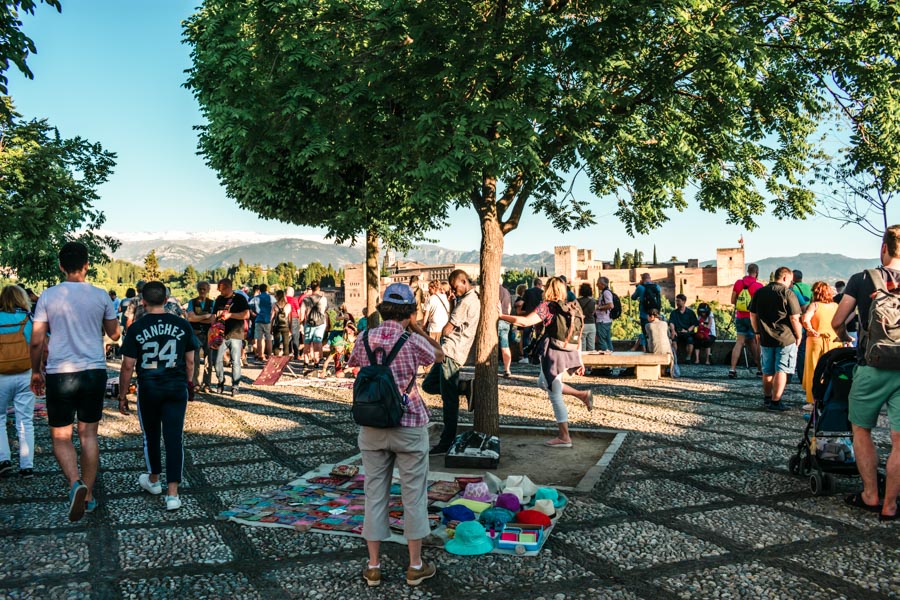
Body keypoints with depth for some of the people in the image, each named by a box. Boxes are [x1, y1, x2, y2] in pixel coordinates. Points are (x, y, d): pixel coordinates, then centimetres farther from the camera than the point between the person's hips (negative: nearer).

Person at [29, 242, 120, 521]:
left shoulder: (48, 296, -4)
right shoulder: (101, 296, -1)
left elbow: (36, 341, -2)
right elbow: (114, 334, 10)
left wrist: (36, 372, 12)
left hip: (60, 374, -1)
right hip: (94, 372, 2)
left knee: (61, 436, 8)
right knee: (89, 434, 12)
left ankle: (75, 483, -15)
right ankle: (88, 494, 17)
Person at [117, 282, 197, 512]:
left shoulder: (136, 328, -7)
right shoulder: (182, 325, -1)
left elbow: (128, 366, -6)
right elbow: (190, 360, 5)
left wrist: (122, 395, 3)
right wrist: (189, 383, 20)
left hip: (148, 389, -1)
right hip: (177, 388, 1)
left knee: (150, 435, 19)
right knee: (174, 437, 2)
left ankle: (153, 481, 38)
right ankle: (172, 494, -1)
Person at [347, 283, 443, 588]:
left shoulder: (365, 339, -3)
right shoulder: (413, 341, -13)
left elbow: (352, 363, 18)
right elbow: (440, 356, 7)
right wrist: (417, 328, 9)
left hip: (372, 426, 3)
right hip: (409, 426, -3)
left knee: (375, 494, 12)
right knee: (413, 495, 9)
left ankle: (373, 567, 21)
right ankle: (415, 566, 20)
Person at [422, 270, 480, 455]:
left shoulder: (466, 302, -14)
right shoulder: (475, 300, 18)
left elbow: (447, 330, -11)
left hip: (450, 353, -10)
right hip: (448, 353, 10)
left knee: (449, 400, -4)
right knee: (428, 385, 17)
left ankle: (447, 443, 2)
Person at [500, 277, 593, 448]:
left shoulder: (547, 306, -10)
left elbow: (525, 321, -22)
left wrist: (501, 316, -15)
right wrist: (579, 360, 16)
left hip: (553, 355, -7)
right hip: (568, 354, 8)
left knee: (555, 396, 3)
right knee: (542, 382, 28)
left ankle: (564, 437, 9)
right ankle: (583, 394, 22)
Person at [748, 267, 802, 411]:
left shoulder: (759, 293, 5)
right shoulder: (788, 294, -11)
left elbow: (753, 315, 10)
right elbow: (794, 319, -13)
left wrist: (758, 332, 19)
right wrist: (798, 336, -1)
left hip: (765, 339, 5)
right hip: (786, 339, -5)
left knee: (767, 371, 16)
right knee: (781, 370, 0)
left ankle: (767, 398, 26)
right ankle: (775, 401, -1)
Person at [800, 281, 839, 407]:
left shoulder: (815, 305, -9)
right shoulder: (835, 306, 4)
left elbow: (805, 320, -22)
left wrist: (811, 330, -10)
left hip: (816, 340, -4)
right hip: (833, 341, 4)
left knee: (814, 372, 4)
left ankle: (813, 401, 6)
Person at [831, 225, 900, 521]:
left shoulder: (862, 279, -1)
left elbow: (837, 321, -4)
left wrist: (844, 338, 17)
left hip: (872, 367, -1)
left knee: (861, 430, 15)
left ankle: (870, 495, 18)